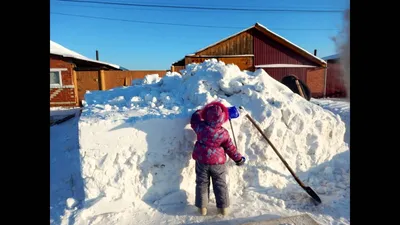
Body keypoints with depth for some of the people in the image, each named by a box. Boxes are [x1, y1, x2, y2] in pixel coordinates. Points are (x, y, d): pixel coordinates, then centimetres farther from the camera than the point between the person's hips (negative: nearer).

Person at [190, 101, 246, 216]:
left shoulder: (200, 127, -15)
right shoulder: (224, 133, -15)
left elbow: (195, 117, 7)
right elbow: (230, 148, -5)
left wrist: (200, 111, 26)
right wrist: (239, 158, 10)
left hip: (201, 160, 1)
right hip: (218, 162, -1)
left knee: (202, 183, 14)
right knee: (220, 184, 14)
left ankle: (202, 207, 21)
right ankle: (223, 207, 22)